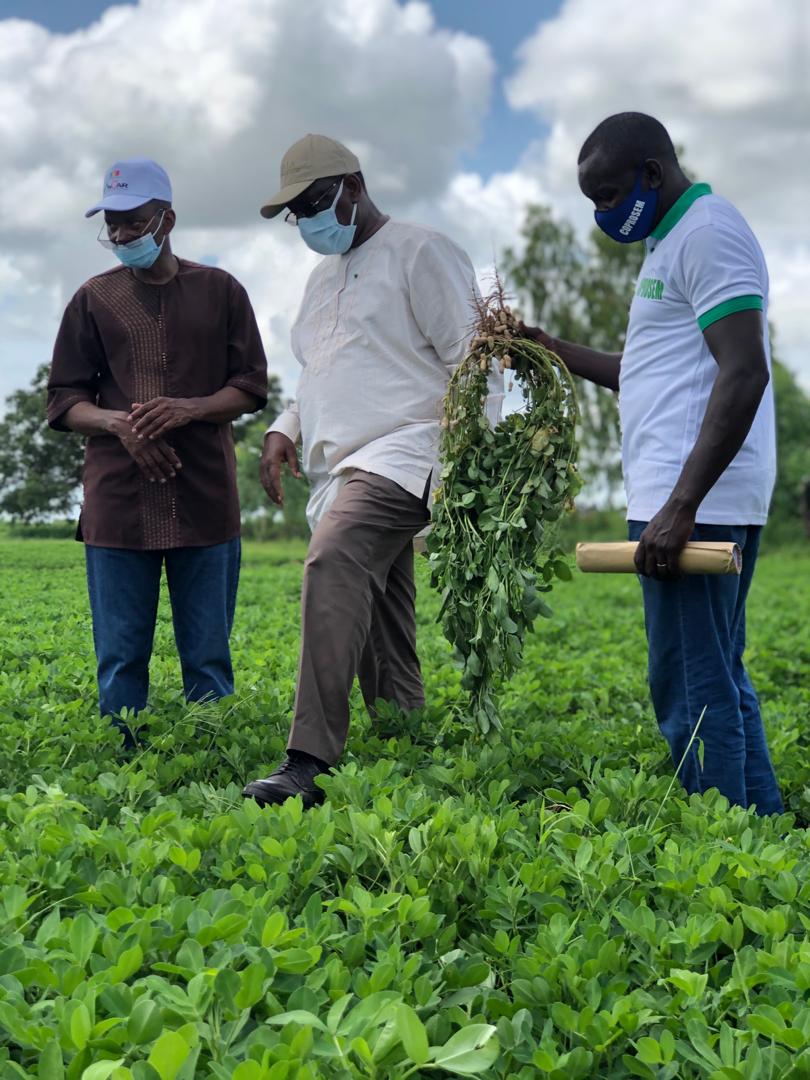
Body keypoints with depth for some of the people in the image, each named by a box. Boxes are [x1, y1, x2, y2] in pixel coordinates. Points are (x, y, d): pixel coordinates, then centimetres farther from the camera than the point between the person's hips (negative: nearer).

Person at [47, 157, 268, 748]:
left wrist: (190, 408, -12)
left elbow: (252, 387, 8)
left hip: (205, 499, 0)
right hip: (119, 502, 1)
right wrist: (117, 423, -12)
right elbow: (63, 400, 10)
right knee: (121, 659, 2)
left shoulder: (220, 290, 9)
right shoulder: (94, 299, 11)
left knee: (208, 657, 4)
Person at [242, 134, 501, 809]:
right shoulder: (324, 278, 26)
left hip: (399, 456, -9)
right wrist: (285, 428, 13)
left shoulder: (420, 253, 0)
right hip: (342, 471, 9)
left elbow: (472, 360, -6)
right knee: (381, 644, 7)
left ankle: (311, 762, -37)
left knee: (332, 567, -31)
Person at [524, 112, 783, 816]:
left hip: (695, 503, -11)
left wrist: (679, 507, -25)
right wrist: (557, 353, 24)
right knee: (720, 683, 13)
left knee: (692, 691, -9)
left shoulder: (708, 232, -9)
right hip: (693, 502, 11)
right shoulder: (675, 241, 23)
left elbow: (745, 372, -19)